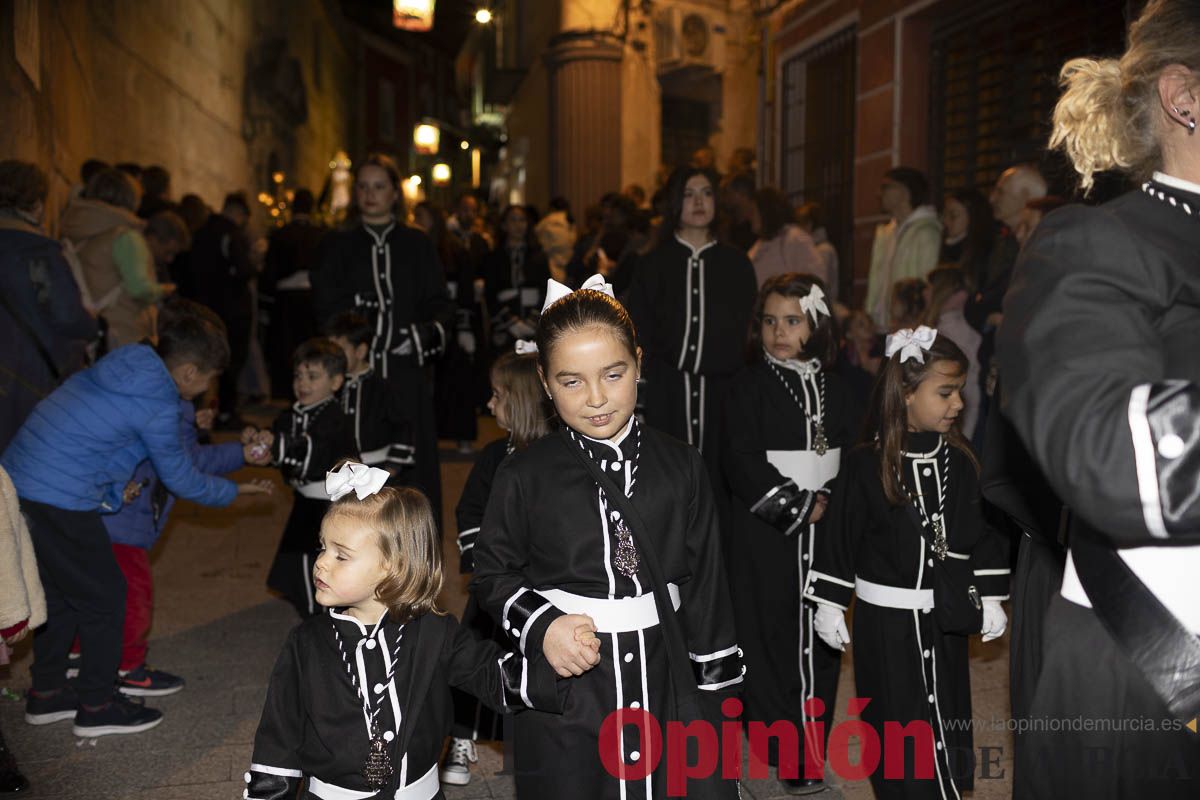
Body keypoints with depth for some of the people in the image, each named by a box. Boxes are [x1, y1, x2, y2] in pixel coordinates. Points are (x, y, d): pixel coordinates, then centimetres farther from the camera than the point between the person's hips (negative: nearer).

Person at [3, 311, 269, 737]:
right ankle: (97, 706, 17)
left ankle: (46, 694, 34)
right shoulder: (158, 406, -15)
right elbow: (181, 478, -3)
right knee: (103, 595, 6)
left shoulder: (119, 364, 9)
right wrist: (232, 491, 11)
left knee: (60, 592, 21)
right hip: (60, 500, -9)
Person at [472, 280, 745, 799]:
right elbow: (491, 574, 4)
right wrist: (540, 625, -14)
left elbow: (706, 585, 5)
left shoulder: (681, 468, -1)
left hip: (664, 682, 2)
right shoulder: (524, 477, -6)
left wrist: (717, 689, 6)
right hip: (562, 698, -1)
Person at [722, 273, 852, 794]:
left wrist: (831, 501, -6)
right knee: (770, 634, -2)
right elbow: (742, 460, -12)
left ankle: (813, 742, 20)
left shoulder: (831, 388, 11)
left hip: (823, 527, 4)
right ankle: (786, 752, 9)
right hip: (765, 531, -4)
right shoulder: (750, 387, -4)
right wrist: (796, 507, -13)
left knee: (820, 635, 8)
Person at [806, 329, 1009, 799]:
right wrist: (830, 605, -4)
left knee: (946, 721, 14)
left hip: (945, 618, 4)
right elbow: (841, 537, -7)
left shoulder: (960, 461, -2)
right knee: (898, 728, 8)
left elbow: (981, 534, 6)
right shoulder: (865, 465, -13)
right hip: (885, 620, -3)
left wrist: (990, 598, 7)